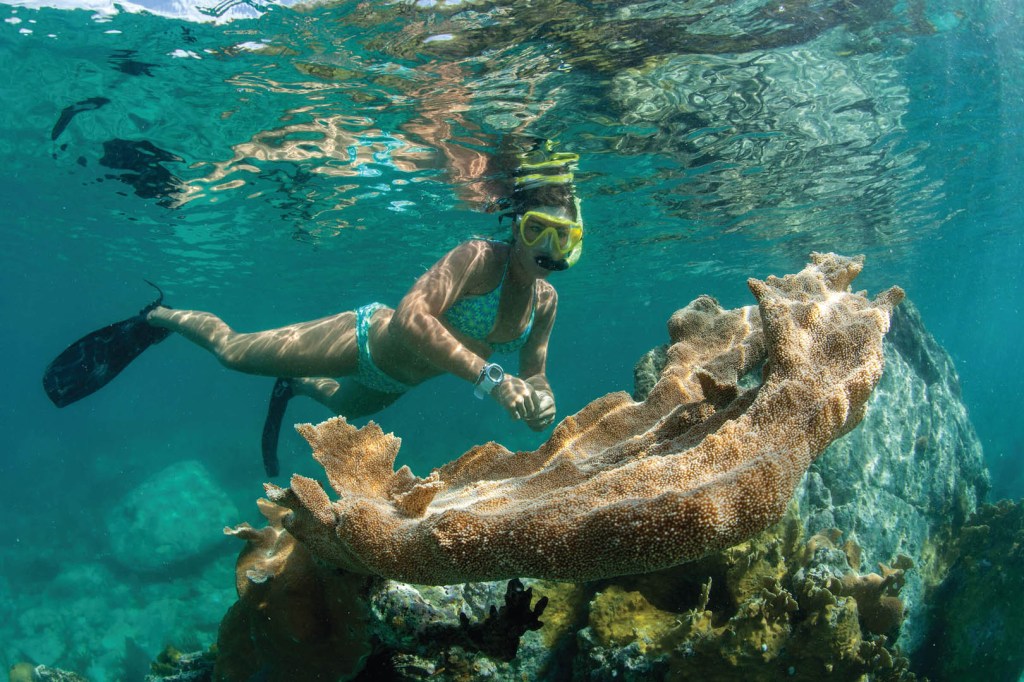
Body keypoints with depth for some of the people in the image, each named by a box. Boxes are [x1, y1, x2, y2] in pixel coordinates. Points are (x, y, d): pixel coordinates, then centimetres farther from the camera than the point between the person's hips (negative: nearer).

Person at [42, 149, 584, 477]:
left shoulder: (545, 300, -12)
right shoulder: (478, 259, -34)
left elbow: (532, 376, -1)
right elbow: (411, 316, -49)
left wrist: (539, 399, -25)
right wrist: (489, 377, -55)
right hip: (366, 338, -7)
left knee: (341, 404, 37)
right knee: (232, 350, 8)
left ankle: (293, 388, 68)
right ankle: (158, 316, 36)